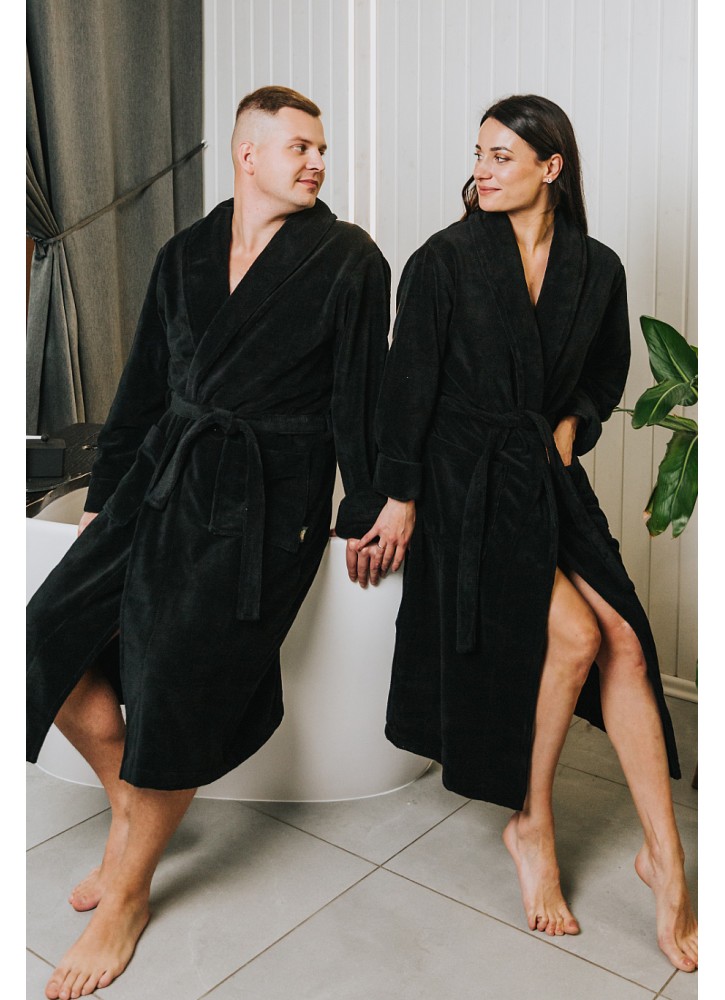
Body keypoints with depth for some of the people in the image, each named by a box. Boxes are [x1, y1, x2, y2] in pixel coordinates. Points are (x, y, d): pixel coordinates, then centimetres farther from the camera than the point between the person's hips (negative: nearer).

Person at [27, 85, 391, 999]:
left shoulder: (348, 261, 0)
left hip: (266, 501, -5)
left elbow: (358, 395, -1)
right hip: (164, 476, 6)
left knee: (173, 690, -11)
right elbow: (143, 385, 17)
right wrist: (105, 496, 16)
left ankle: (127, 894, 12)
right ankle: (128, 805, 20)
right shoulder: (185, 255, 15)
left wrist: (362, 519, -1)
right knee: (50, 640, -5)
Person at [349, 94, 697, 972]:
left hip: (549, 477, 4)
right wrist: (400, 501, -7)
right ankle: (530, 825, 4)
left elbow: (606, 373, 21)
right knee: (574, 636, -19)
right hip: (466, 481, -4)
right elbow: (409, 383, -6)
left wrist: (571, 425, 2)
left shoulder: (597, 268, 6)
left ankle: (664, 856, 0)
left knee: (624, 640, -12)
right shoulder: (445, 260, -5)